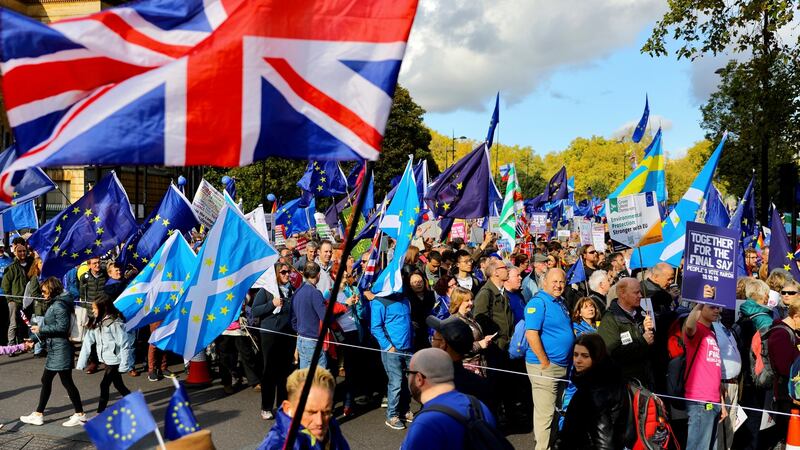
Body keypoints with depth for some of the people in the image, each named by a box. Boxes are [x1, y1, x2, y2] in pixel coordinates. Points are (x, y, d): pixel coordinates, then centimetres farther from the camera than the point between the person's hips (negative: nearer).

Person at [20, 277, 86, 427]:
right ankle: (38, 414, 26)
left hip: (60, 349, -10)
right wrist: (37, 337, 17)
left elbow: (62, 327, -23)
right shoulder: (54, 304, 13)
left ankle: (80, 415, 6)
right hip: (55, 349, 10)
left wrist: (41, 329, -16)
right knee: (46, 380, 16)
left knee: (66, 381, -2)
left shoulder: (59, 305, -17)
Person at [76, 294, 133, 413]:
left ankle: (100, 413, 8)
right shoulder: (95, 322, 2)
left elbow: (124, 344, -19)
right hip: (106, 359, 8)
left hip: (115, 360, -8)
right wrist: (81, 362, -4)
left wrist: (124, 365, -18)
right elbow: (87, 342, 0)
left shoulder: (114, 323, -21)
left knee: (104, 385, -4)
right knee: (118, 384, 17)